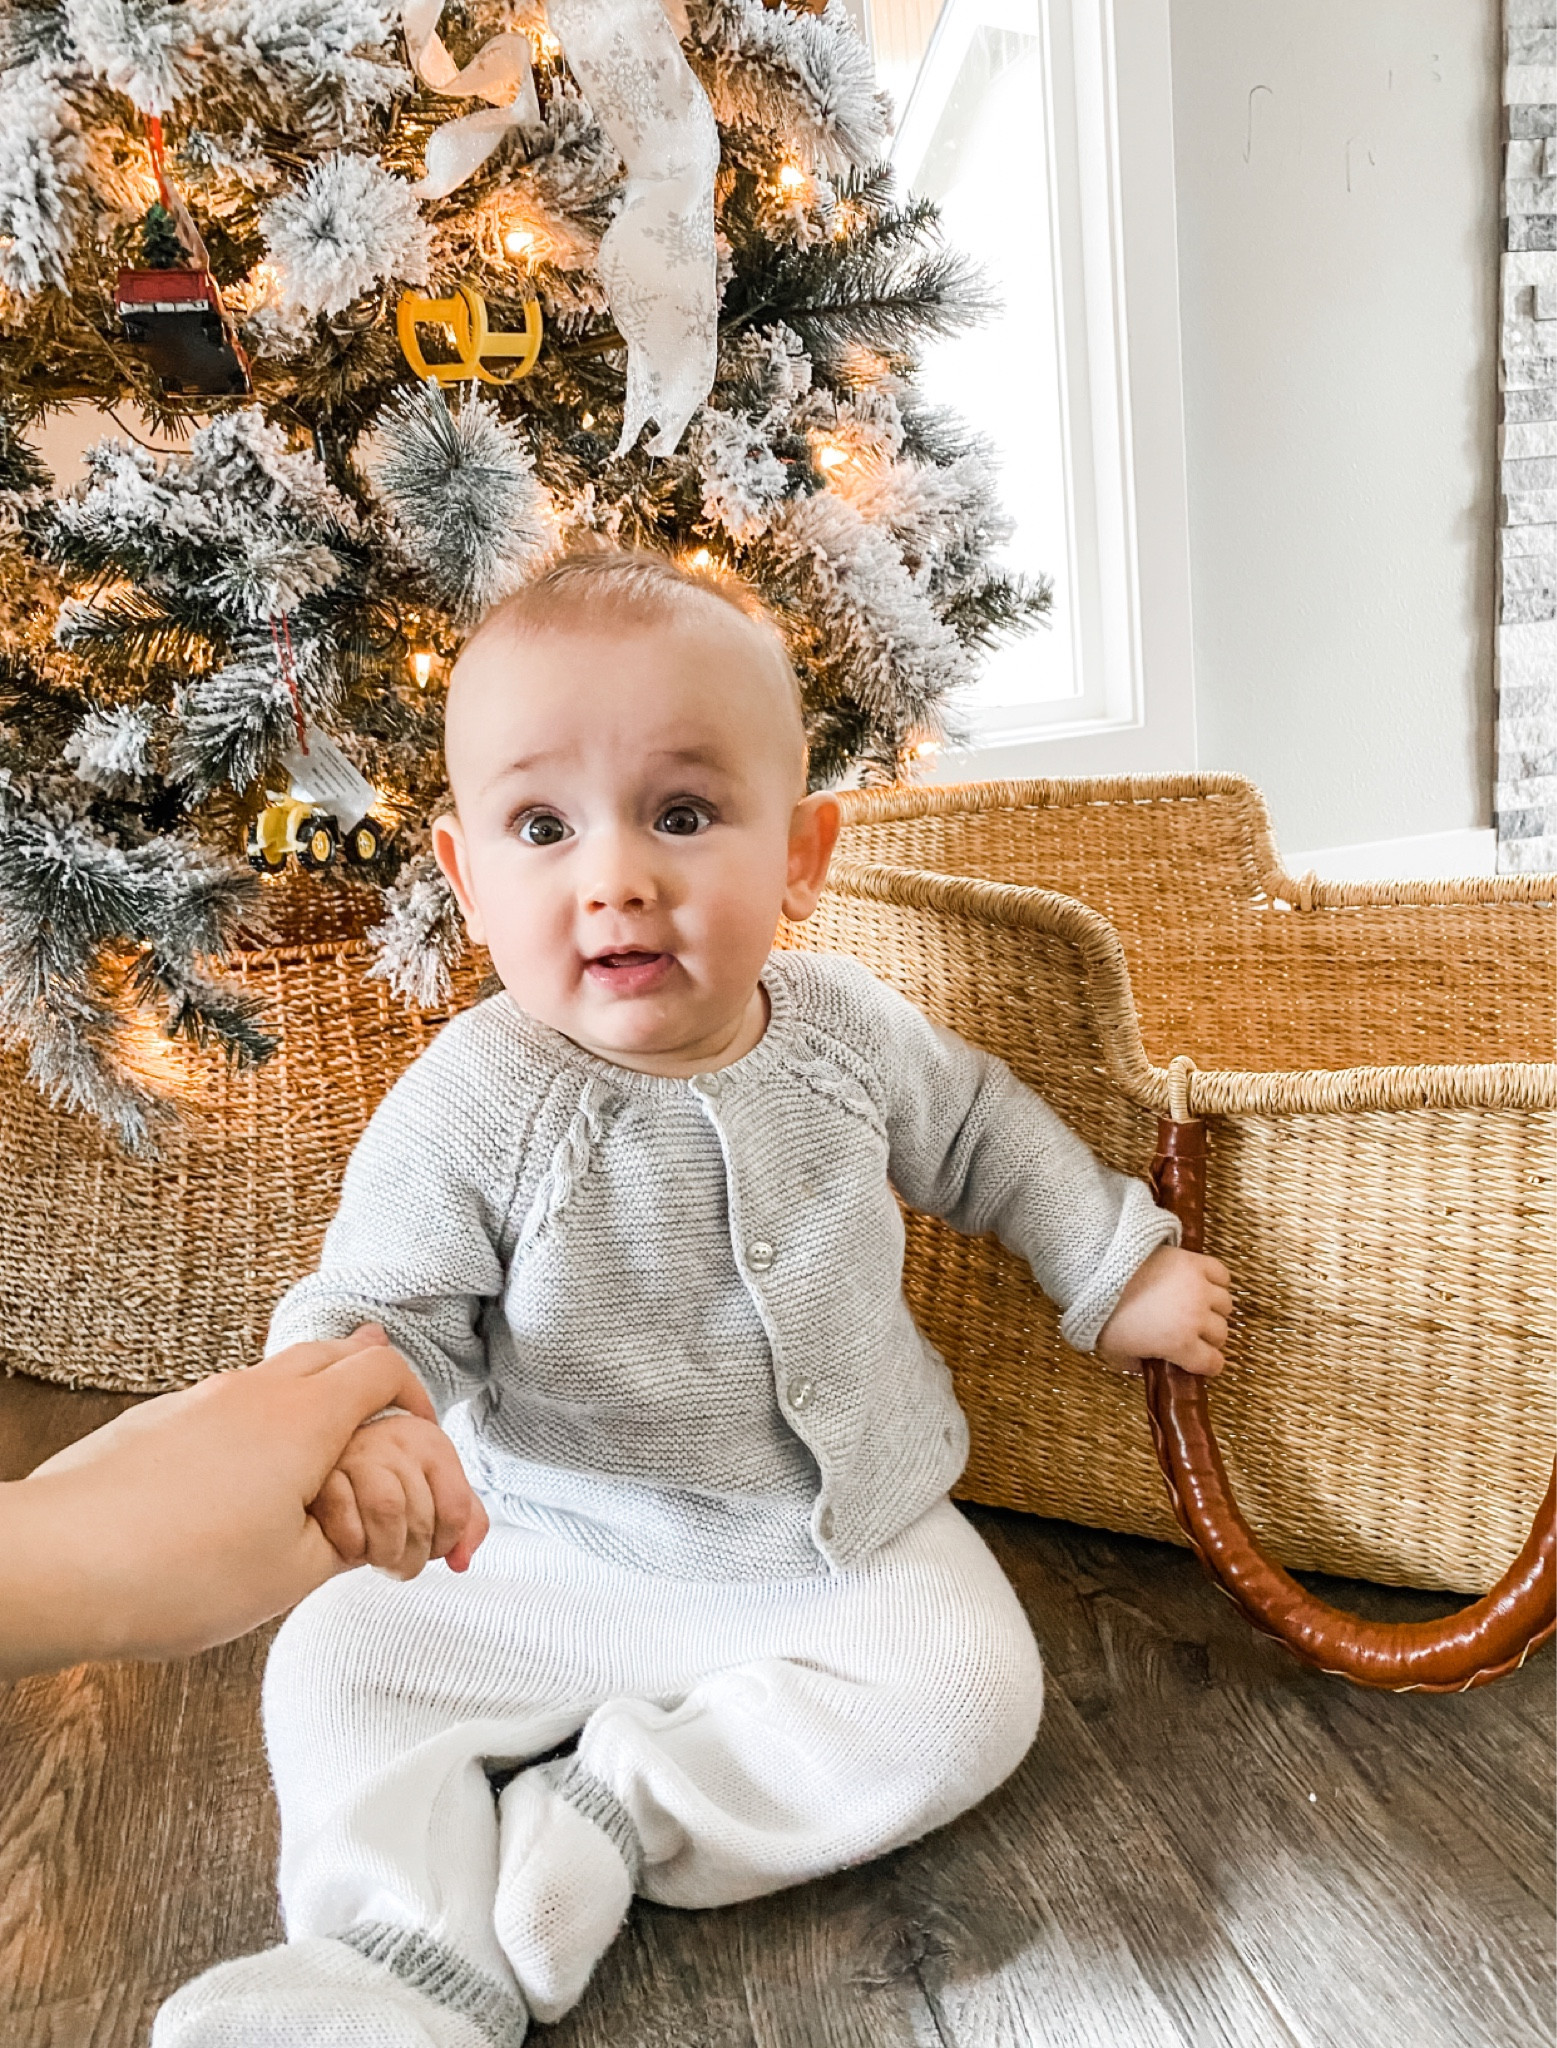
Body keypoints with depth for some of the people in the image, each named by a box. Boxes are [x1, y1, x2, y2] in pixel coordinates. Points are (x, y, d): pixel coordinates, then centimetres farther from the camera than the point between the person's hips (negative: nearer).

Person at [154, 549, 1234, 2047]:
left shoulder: (848, 1031, -11)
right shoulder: (472, 1106, -22)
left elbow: (980, 1135, 8)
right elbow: (379, 1305, -20)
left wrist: (1123, 1268, 11)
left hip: (856, 1544, 2)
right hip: (569, 1570, -1)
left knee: (969, 1692, -18)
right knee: (339, 1659, -12)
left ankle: (613, 1808, -11)